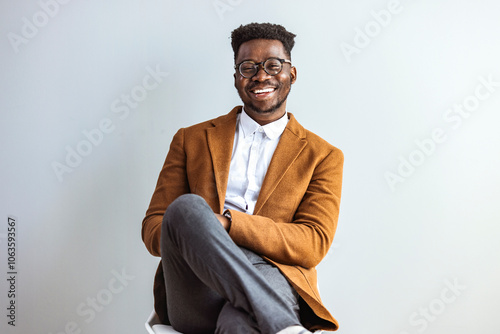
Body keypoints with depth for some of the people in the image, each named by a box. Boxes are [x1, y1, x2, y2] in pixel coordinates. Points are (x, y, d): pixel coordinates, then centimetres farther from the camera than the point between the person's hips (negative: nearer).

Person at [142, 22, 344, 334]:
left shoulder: (323, 156, 13)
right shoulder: (191, 139, 18)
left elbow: (314, 244, 0)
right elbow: (153, 226, 13)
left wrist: (226, 223, -16)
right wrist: (188, 228, -14)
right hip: (194, 296, 5)